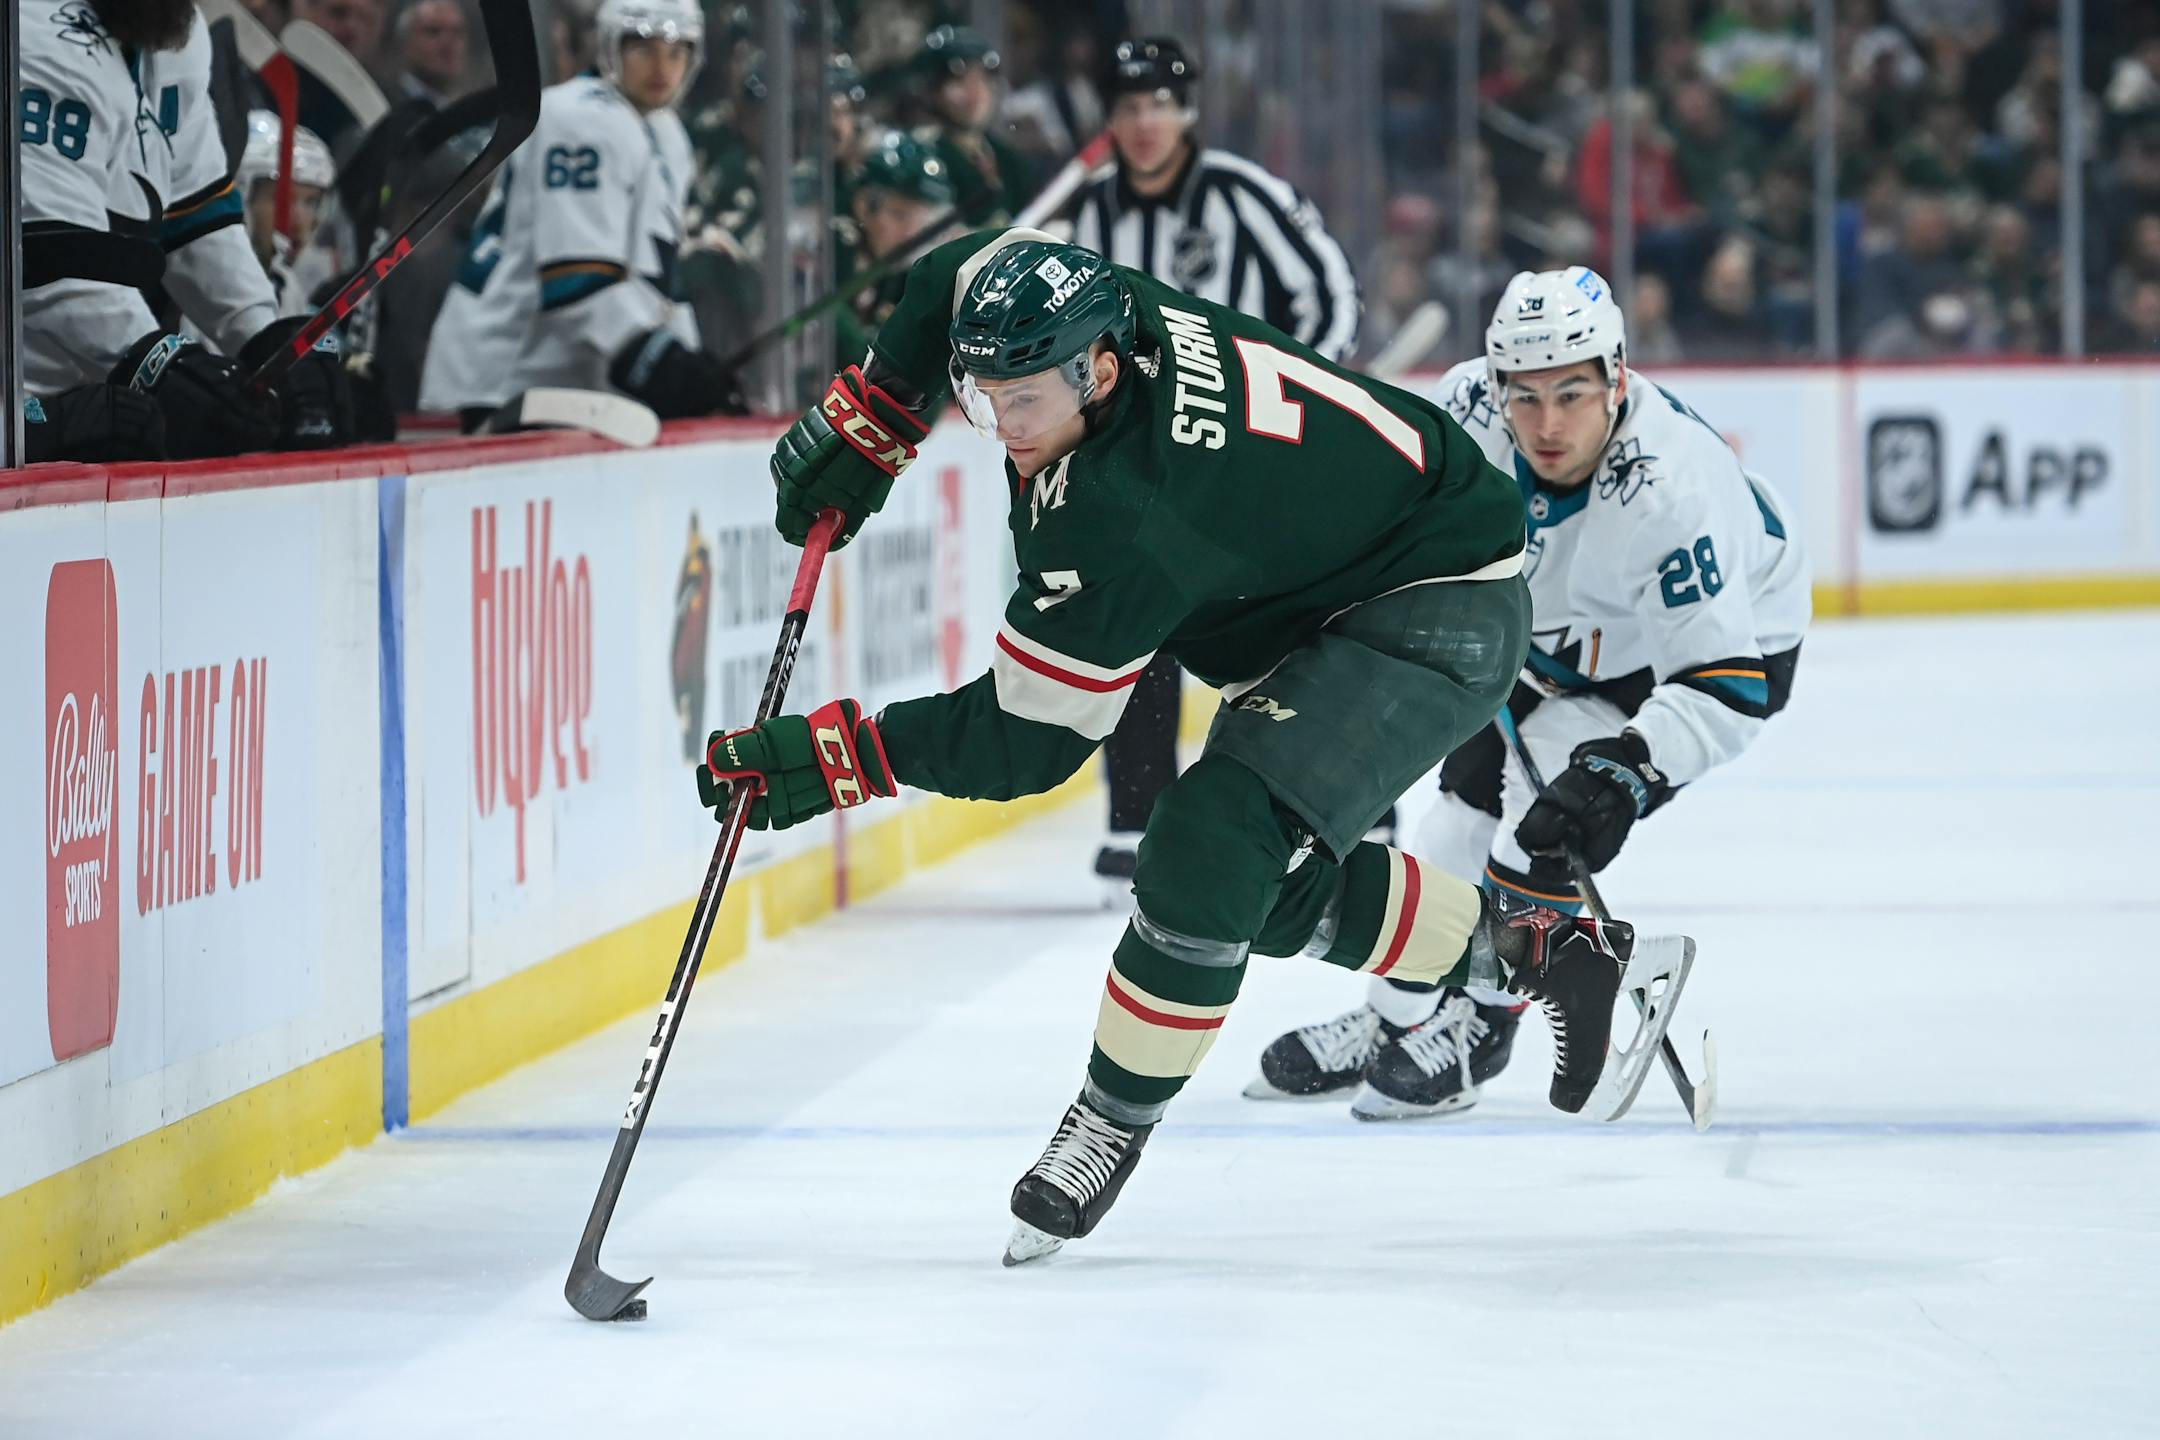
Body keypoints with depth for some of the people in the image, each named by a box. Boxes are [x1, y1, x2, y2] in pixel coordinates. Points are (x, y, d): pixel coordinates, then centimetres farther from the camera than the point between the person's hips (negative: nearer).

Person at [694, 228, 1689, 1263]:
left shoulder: (1121, 521, -35)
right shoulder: (1081, 312, -15)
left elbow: (1029, 741, -28)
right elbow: (955, 274, 9)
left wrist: (837, 755, -25)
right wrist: (865, 420, 4)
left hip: (1443, 612, -11)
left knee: (1212, 845, -24)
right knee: (1280, 885, 12)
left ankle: (1111, 1126, -8)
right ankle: (1542, 954, 28)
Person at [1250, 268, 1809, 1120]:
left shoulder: (1669, 495, -43)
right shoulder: (1475, 402, -26)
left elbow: (1727, 686, -43)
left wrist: (1629, 769, -54)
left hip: (1727, 637, -7)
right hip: (1567, 633, 7)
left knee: (1556, 809, -20)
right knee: (1471, 793, 8)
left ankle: (1471, 1031, -1)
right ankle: (1390, 1024, 25)